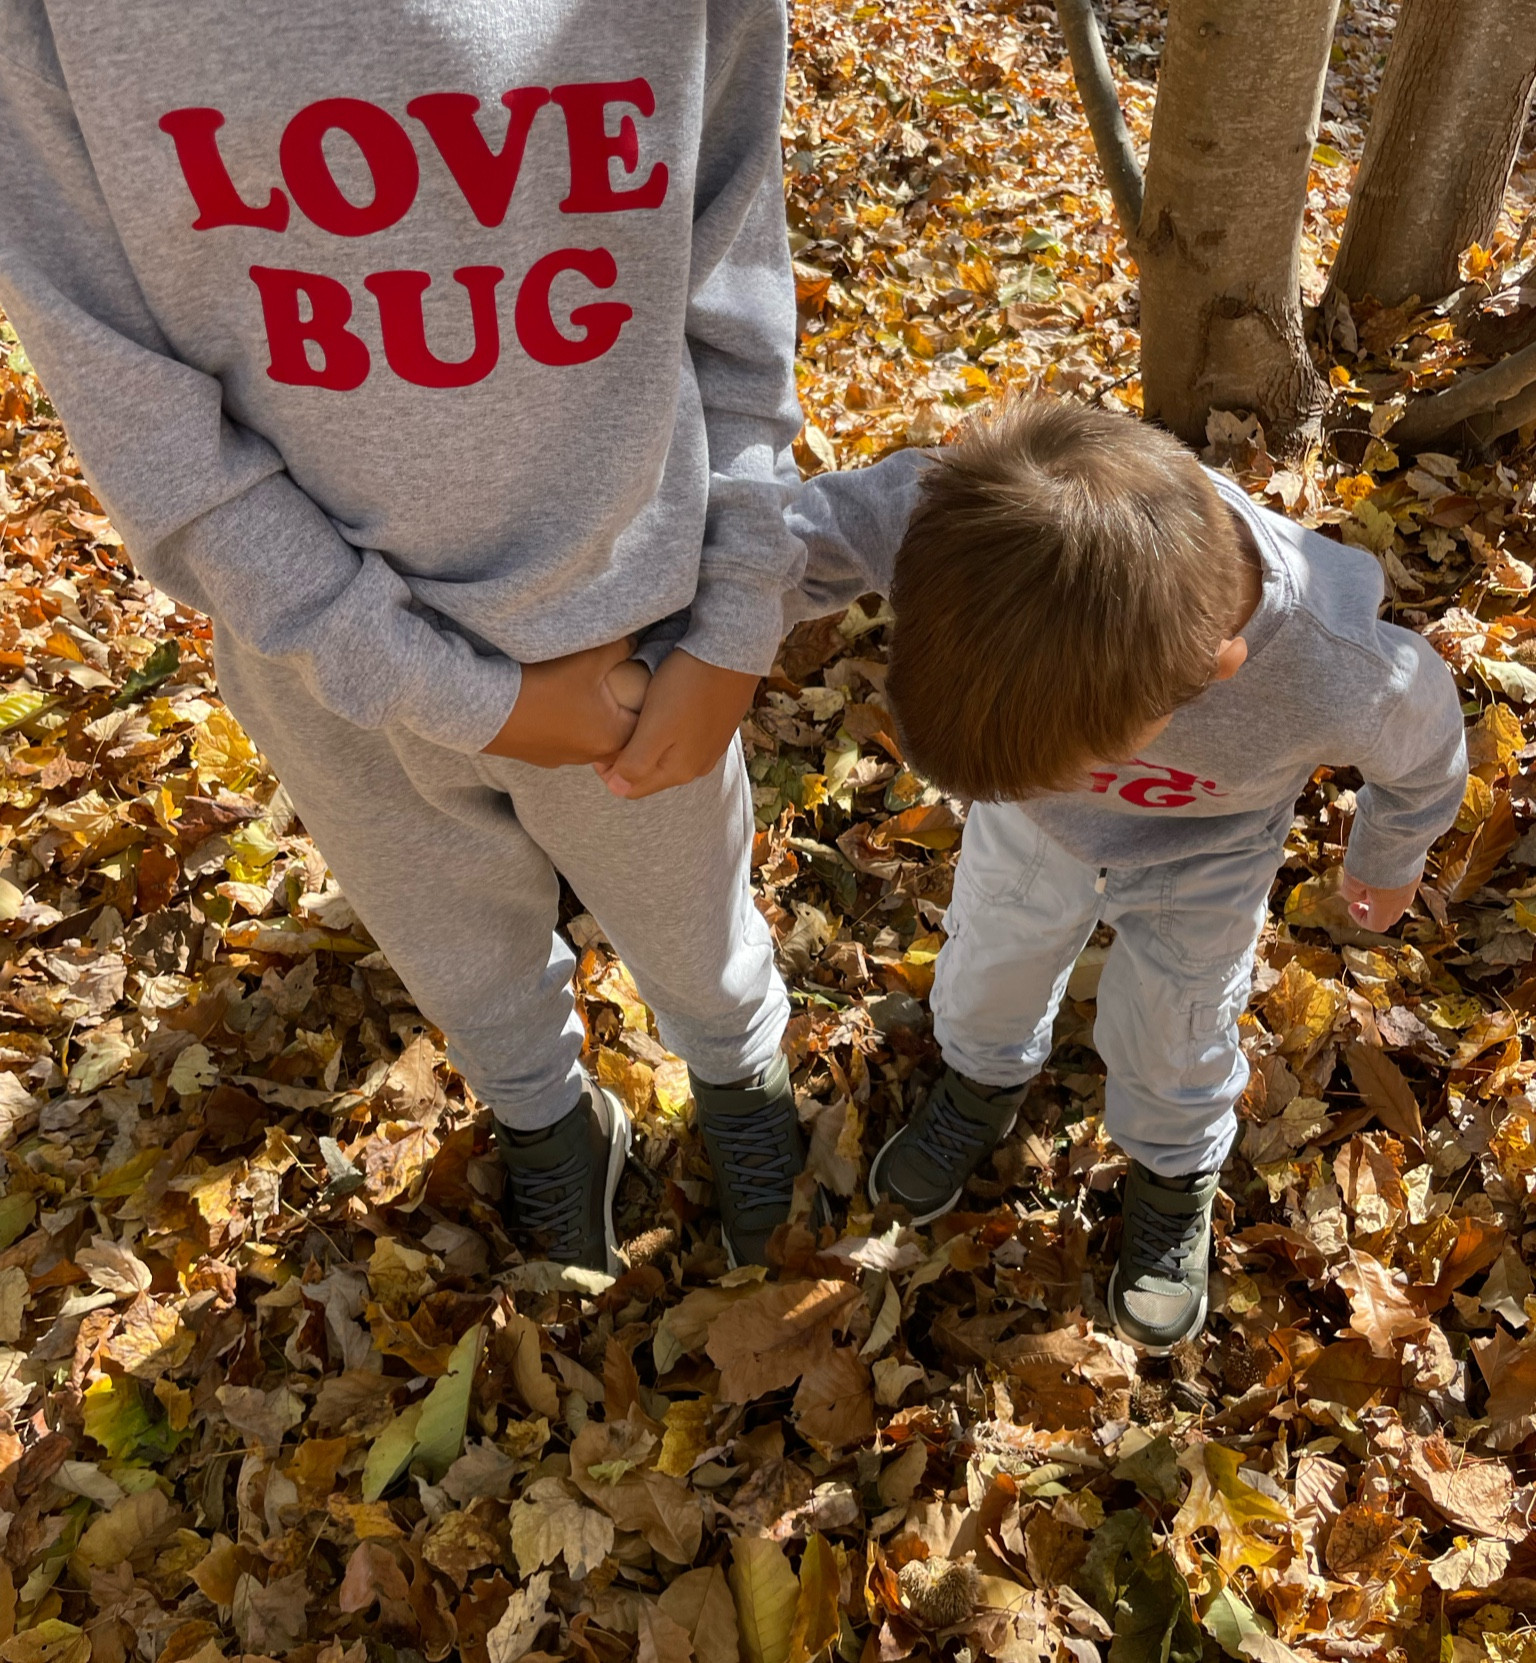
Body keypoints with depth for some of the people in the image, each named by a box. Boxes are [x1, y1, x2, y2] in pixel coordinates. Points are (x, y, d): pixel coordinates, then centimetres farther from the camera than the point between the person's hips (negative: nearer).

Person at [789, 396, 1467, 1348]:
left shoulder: (1336, 680, -42)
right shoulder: (955, 508, -44)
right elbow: (800, 537, -24)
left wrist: (1388, 864, 4)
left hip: (1200, 864, -1)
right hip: (1026, 836, 2)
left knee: (1169, 1046, 21)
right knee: (988, 970, 27)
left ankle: (1177, 1175, 57)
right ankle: (986, 1087, 63)